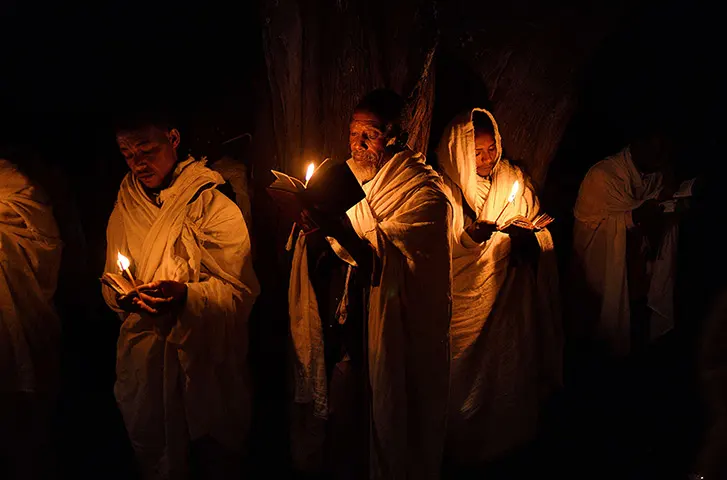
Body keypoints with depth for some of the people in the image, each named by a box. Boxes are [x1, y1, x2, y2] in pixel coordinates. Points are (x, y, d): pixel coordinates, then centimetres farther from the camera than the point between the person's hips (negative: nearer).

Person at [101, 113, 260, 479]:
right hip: (142, 363, 4)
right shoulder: (124, 209, 7)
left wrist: (185, 296, -31)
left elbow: (240, 292, -15)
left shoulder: (215, 207, -10)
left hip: (204, 363, -4)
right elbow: (111, 283, 14)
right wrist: (119, 295, -9)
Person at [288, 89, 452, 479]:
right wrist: (311, 220, -7)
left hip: (391, 338, -5)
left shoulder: (423, 193, -9)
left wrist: (337, 228, -37)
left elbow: (392, 259, -25)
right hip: (342, 330, 5)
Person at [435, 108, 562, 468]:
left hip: (509, 300, 3)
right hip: (464, 301, -2)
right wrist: (467, 237, -26)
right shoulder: (444, 191, -8)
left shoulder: (514, 181, 1)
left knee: (510, 369, 11)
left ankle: (507, 437, 35)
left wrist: (526, 238, -17)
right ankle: (466, 446, 28)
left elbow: (540, 242, 4)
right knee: (467, 377, 6)